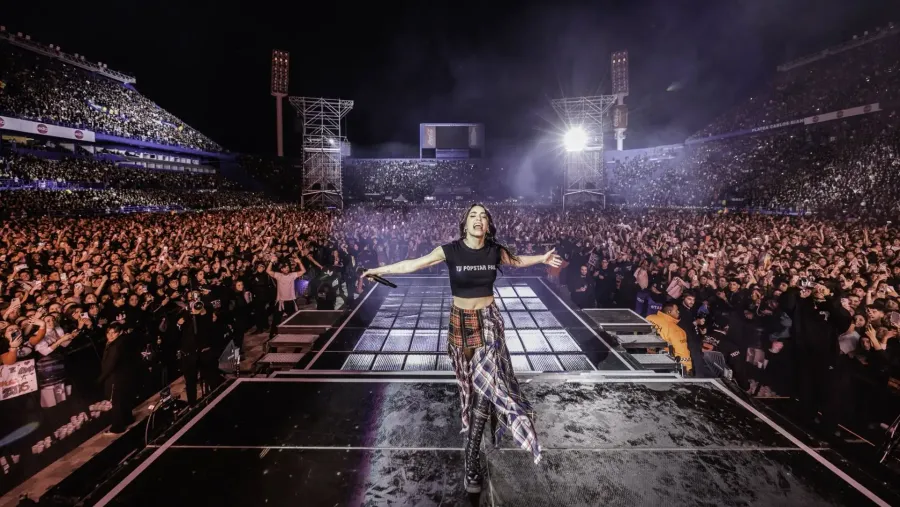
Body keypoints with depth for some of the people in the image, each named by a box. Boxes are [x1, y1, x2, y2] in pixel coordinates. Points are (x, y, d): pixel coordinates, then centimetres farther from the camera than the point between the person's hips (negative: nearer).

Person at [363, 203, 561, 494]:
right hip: (461, 321, 0)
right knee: (475, 381, 10)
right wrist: (379, 270, -10)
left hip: (488, 320, 0)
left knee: (485, 380, -9)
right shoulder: (450, 250, -12)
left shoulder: (495, 251, -5)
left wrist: (542, 259, 9)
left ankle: (472, 459, 1)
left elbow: (517, 261, 17)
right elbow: (413, 264, -9)